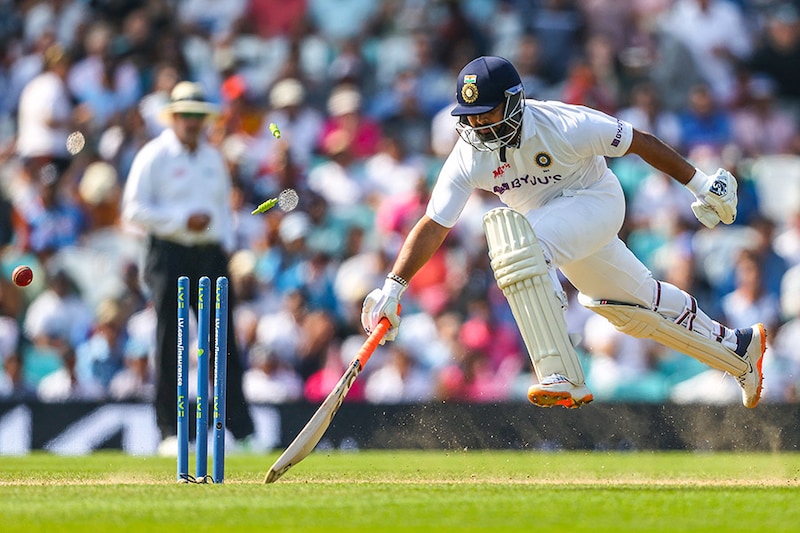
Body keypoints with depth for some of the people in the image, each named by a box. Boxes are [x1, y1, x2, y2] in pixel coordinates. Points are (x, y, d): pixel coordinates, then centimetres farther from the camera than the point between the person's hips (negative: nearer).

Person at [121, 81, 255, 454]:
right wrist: (183, 220, -14)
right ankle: (170, 433, 2)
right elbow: (134, 211, -8)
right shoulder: (154, 156, -3)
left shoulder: (213, 157, 16)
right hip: (170, 255, -5)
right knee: (170, 346, -3)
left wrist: (226, 242, 7)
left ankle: (242, 431, -3)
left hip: (211, 255, 5)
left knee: (224, 343, -1)